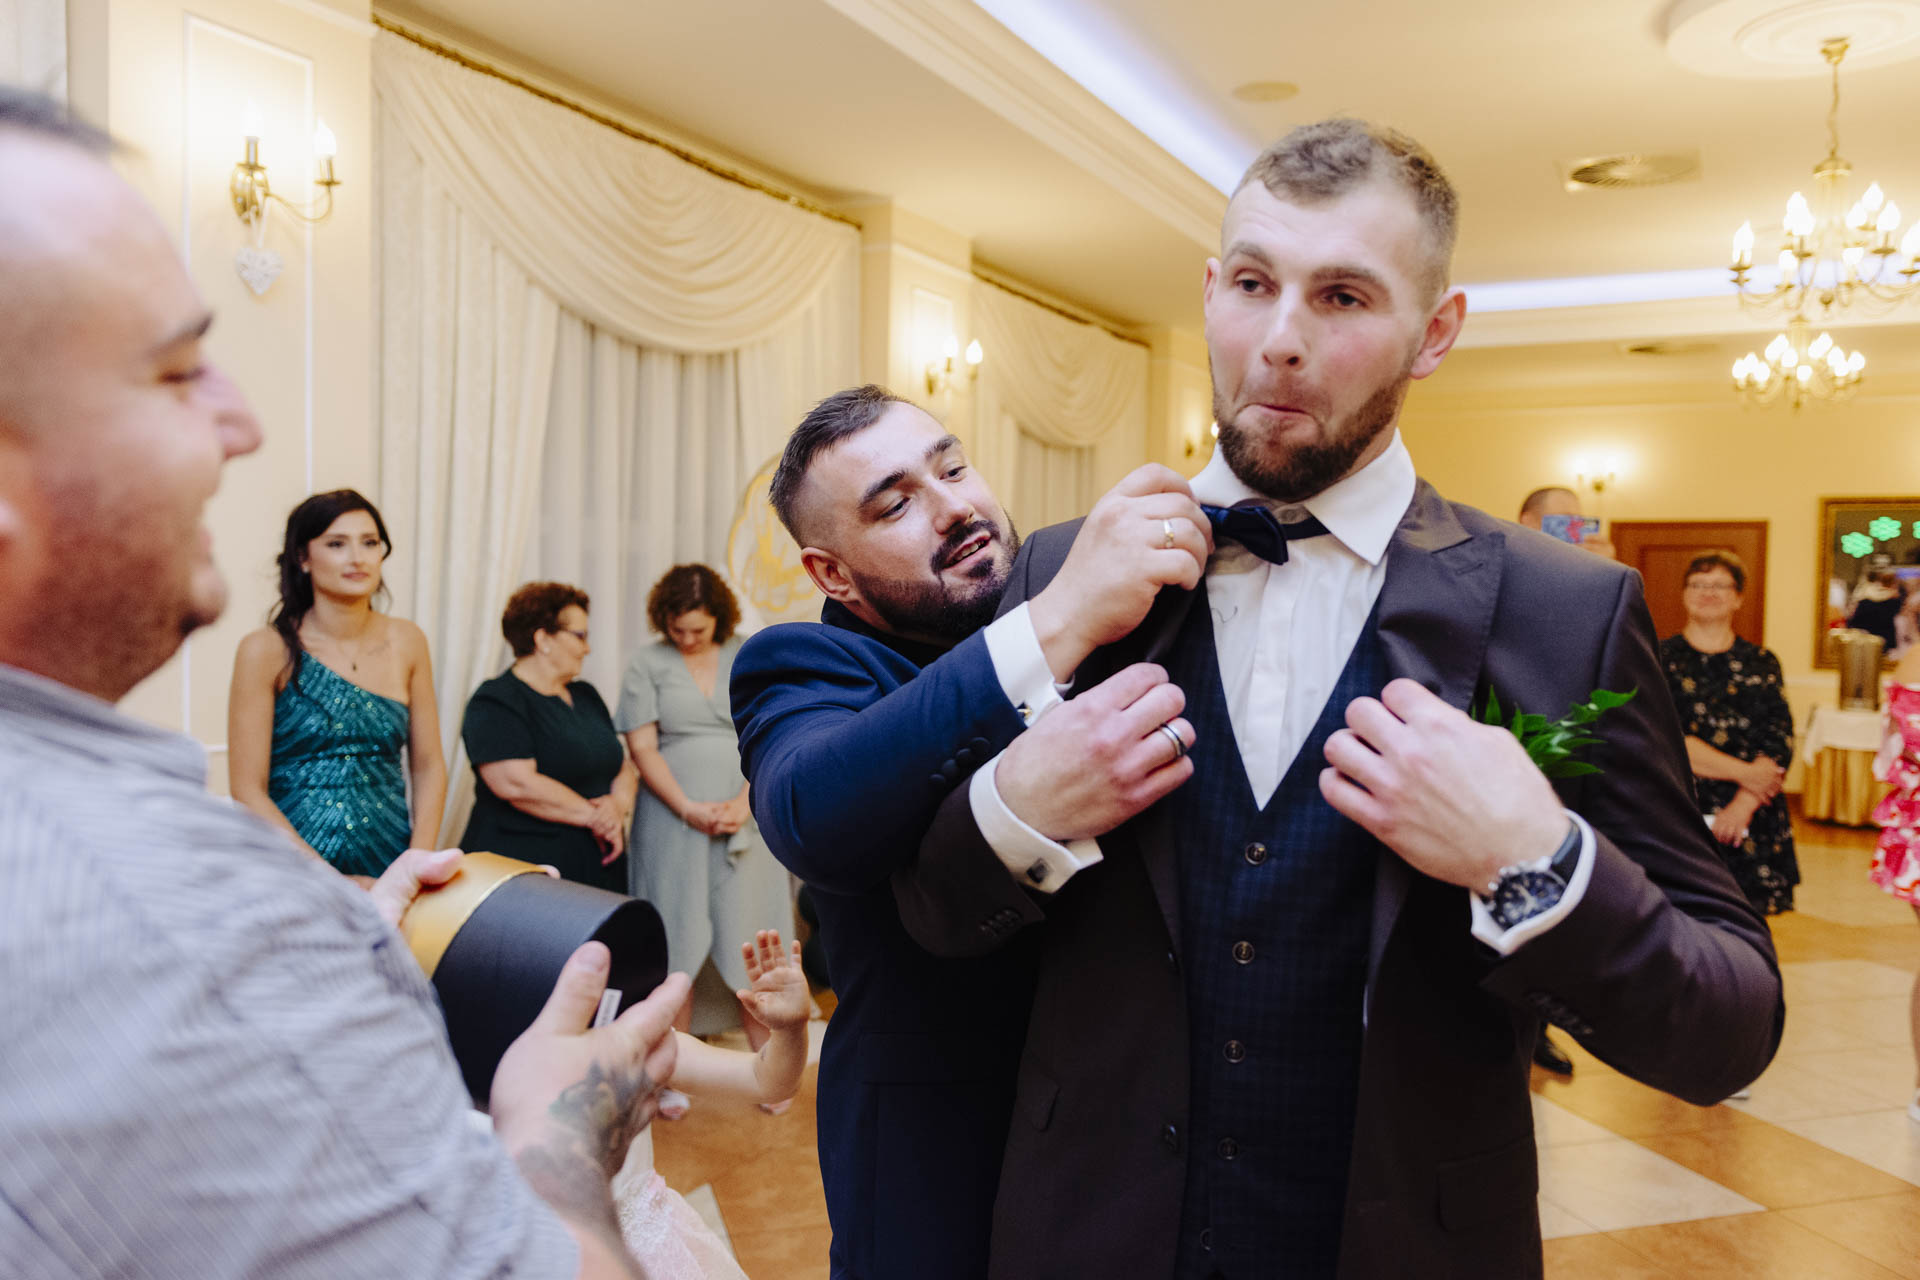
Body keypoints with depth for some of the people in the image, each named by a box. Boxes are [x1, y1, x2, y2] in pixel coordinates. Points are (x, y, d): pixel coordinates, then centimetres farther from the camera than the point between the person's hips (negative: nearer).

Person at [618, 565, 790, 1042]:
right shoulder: (648, 663, 4)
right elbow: (642, 747, -2)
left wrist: (745, 802, -12)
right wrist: (688, 808, -13)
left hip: (745, 819, 1)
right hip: (673, 819, -1)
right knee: (676, 946, 3)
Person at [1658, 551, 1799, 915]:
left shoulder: (1761, 663, 11)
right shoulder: (1662, 658, 3)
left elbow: (1779, 744, 2)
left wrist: (1744, 803, -11)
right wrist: (1742, 771, -10)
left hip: (1752, 821, 3)